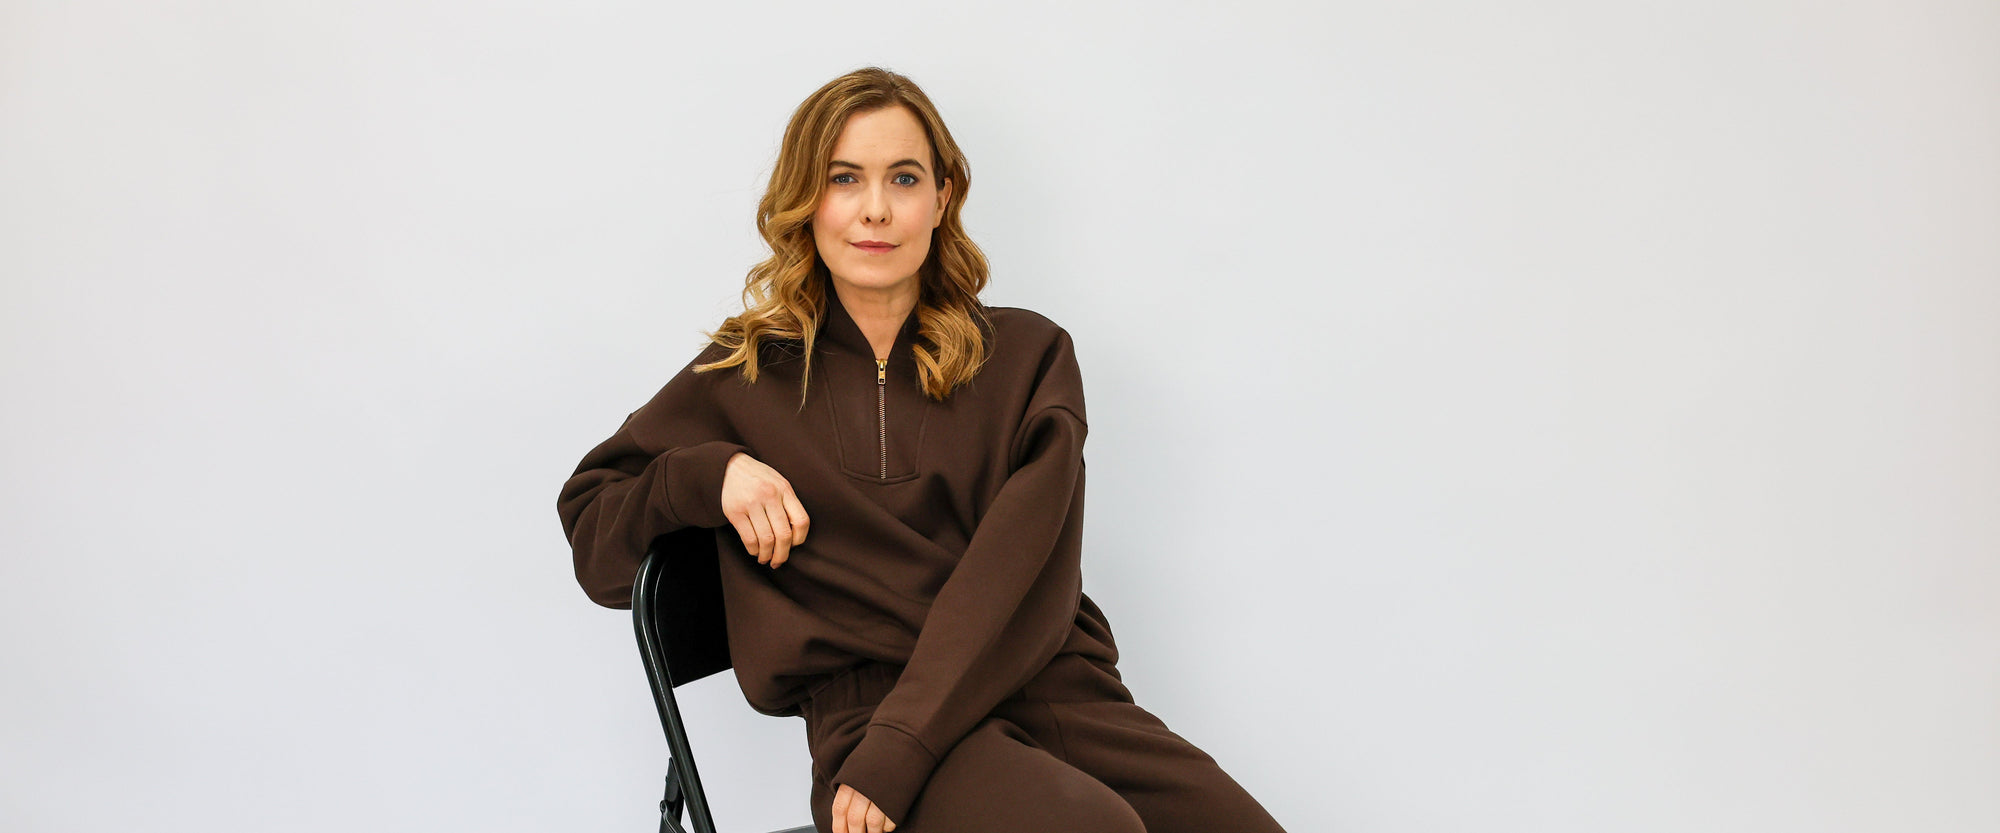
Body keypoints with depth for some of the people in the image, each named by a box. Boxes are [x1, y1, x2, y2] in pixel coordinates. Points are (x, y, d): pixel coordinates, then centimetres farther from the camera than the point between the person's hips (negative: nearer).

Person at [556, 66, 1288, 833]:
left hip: (1055, 689, 3)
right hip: (865, 705, -2)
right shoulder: (746, 375, 13)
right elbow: (591, 526, 19)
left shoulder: (1028, 354, 12)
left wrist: (898, 747, -15)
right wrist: (716, 472, -1)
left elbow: (1020, 565, -2)